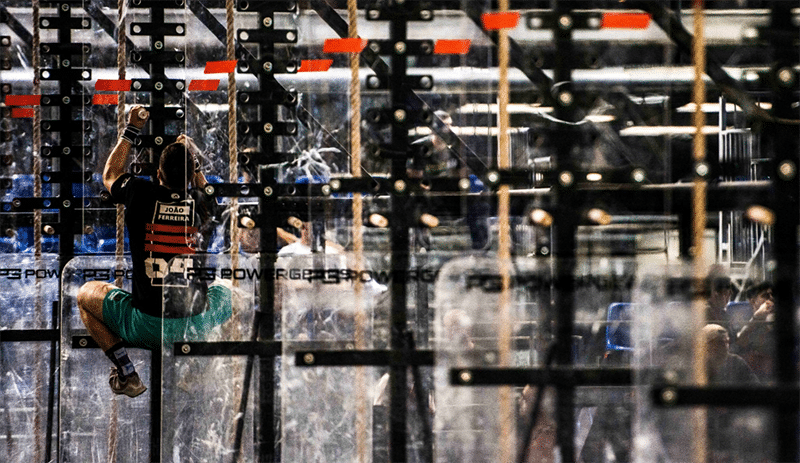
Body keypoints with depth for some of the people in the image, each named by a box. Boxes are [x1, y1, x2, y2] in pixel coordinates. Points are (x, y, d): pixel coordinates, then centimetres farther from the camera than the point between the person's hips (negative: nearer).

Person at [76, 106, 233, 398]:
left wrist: (131, 131, 26)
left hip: (147, 327, -2)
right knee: (227, 286, 34)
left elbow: (109, 176, 18)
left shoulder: (142, 196, -7)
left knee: (86, 294, 23)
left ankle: (126, 375, 11)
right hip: (197, 325, 2)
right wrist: (192, 159, 29)